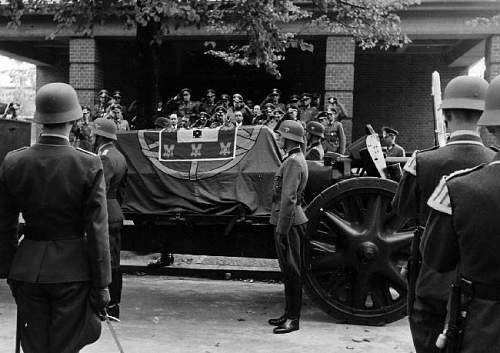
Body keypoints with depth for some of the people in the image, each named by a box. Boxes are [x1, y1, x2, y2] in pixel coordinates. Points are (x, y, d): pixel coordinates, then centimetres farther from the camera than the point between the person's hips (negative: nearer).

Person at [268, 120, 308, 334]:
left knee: (291, 270, -3)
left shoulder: (294, 162, -16)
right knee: (288, 270, 15)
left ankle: (293, 319, 4)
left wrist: (281, 229, -22)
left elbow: (288, 199, -22)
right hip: (287, 222, 10)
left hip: (289, 224, -10)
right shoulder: (294, 159, 16)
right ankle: (289, 314, 25)